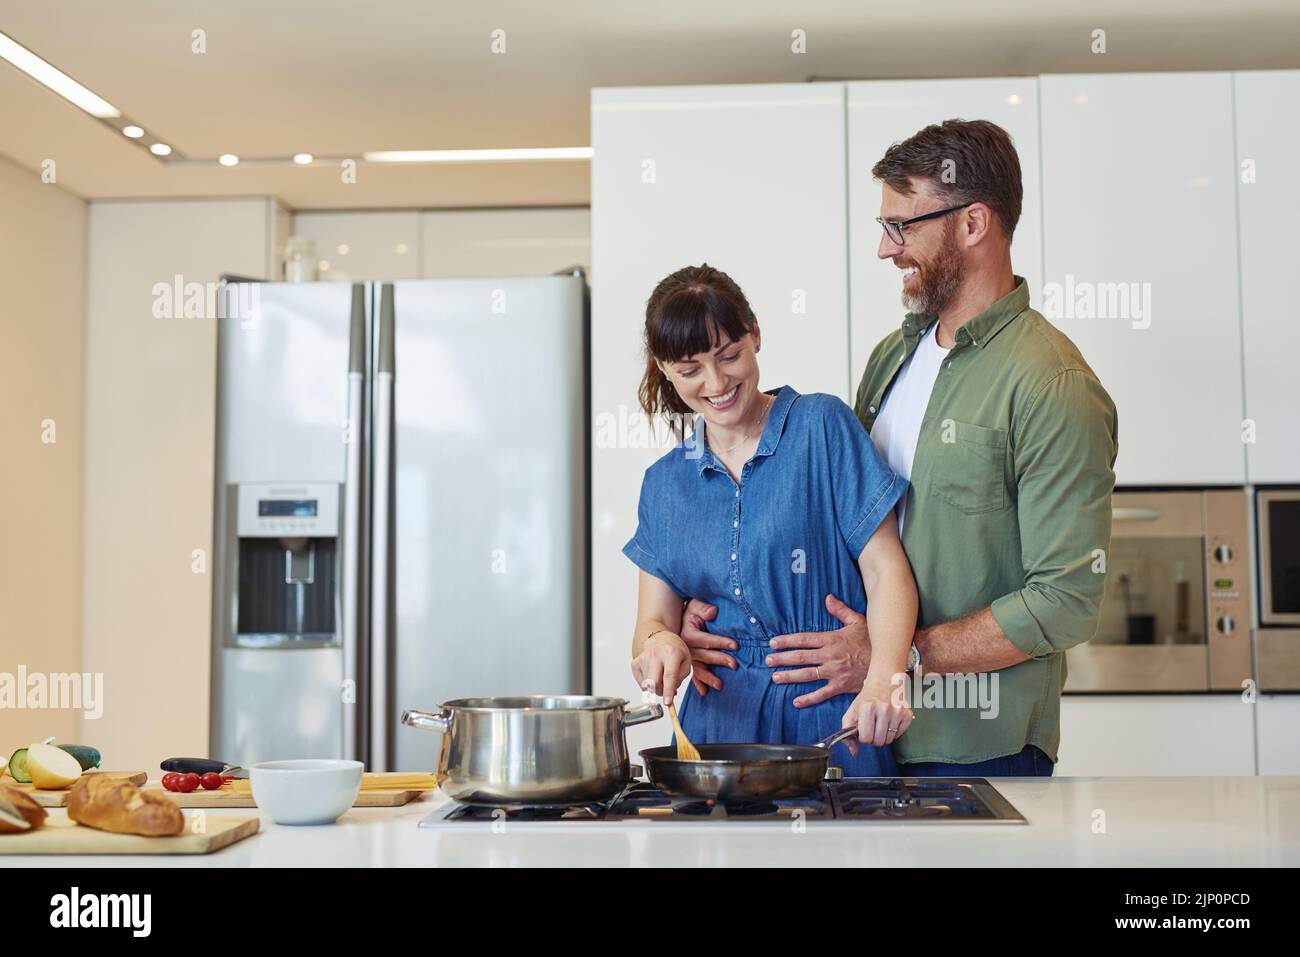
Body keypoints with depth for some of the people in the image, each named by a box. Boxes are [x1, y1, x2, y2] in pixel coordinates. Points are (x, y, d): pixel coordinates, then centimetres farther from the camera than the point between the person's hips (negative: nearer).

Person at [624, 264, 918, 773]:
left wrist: (884, 677, -23)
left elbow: (885, 569, -7)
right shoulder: (664, 483, 12)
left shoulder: (822, 426, 0)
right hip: (720, 722, 3)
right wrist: (658, 643, -14)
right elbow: (654, 619, 10)